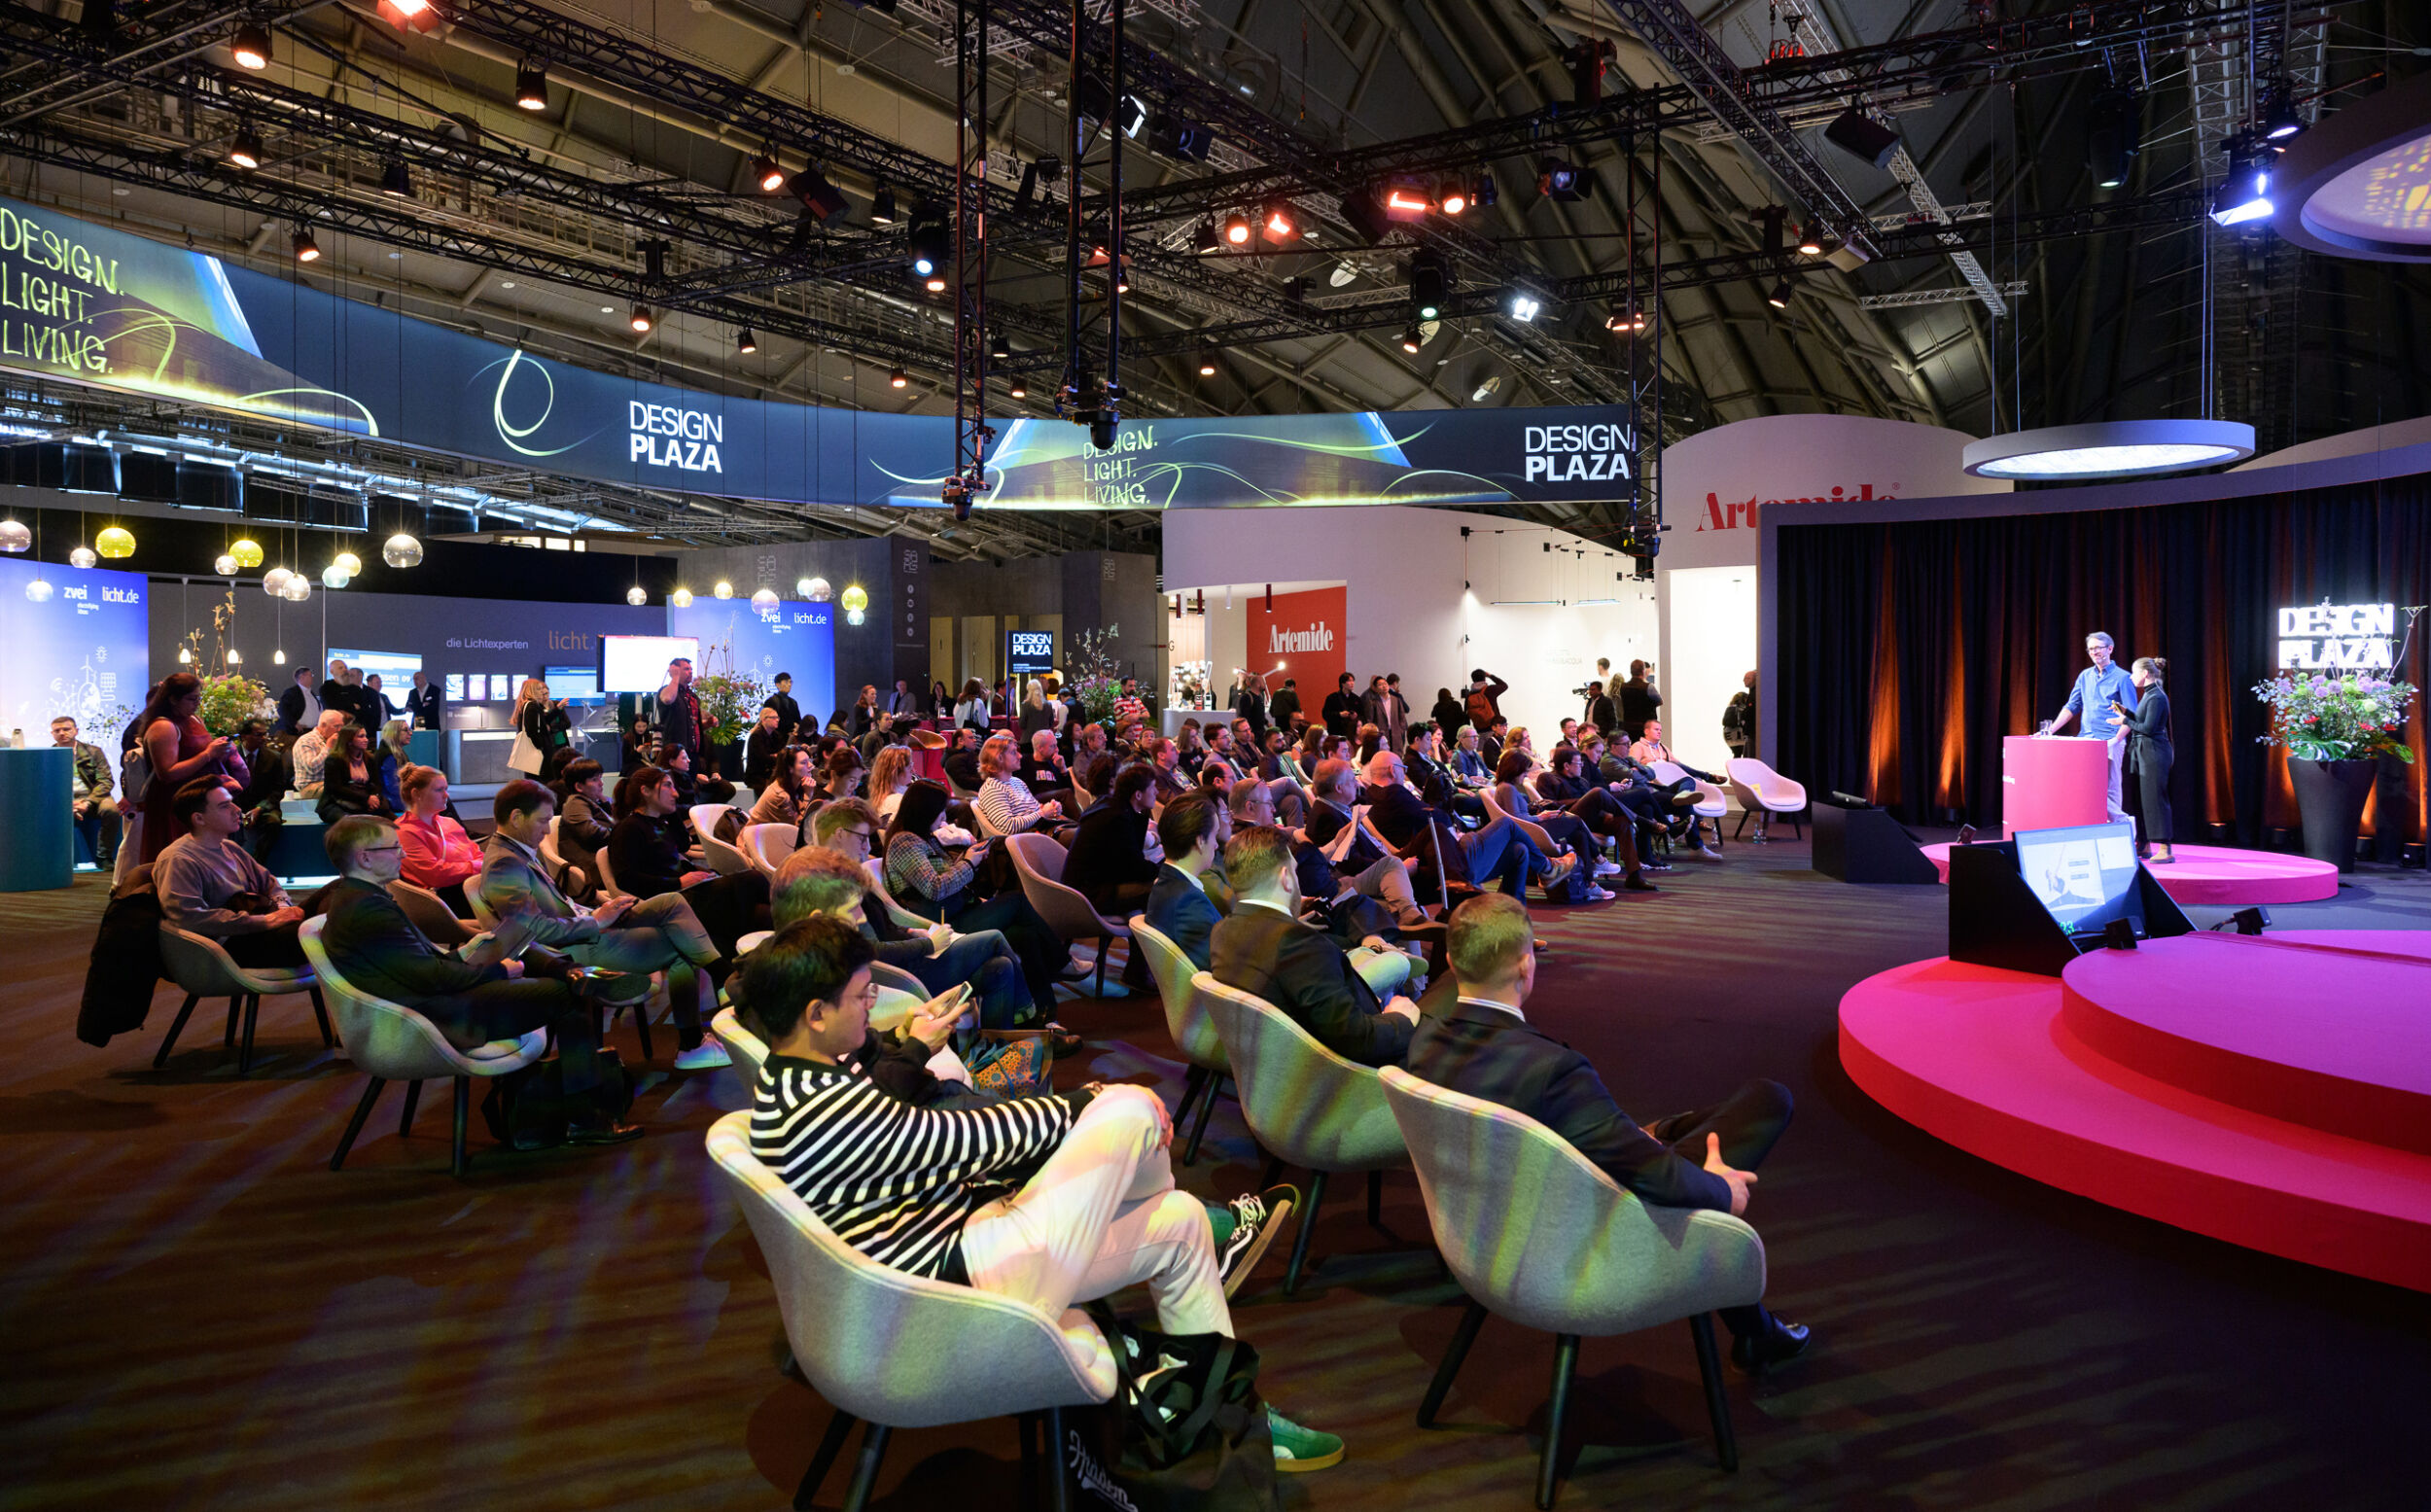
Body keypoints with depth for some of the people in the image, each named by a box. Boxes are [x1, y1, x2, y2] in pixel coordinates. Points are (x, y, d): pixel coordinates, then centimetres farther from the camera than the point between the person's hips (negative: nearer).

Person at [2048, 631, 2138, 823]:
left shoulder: (2122, 677, -1)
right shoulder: (2085, 676, 15)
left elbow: (2131, 715, -6)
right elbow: (2072, 707, 18)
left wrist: (2116, 740, -18)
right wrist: (2050, 731, 7)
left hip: (2109, 742, -5)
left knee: (2109, 789, -8)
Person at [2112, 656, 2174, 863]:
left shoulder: (2156, 697, -15)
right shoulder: (2148, 694, 13)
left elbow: (2148, 727, -19)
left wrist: (2125, 721, -8)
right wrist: (2125, 712, 9)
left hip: (2154, 753, -10)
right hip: (2143, 752, 10)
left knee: (2155, 798, -9)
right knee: (2141, 798, 14)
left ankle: (2166, 849, -7)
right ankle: (2145, 845, 22)